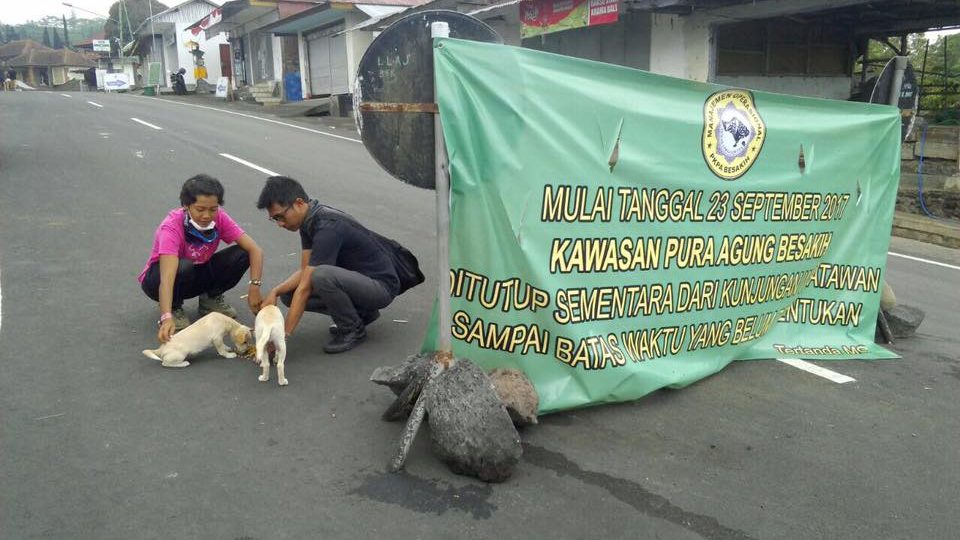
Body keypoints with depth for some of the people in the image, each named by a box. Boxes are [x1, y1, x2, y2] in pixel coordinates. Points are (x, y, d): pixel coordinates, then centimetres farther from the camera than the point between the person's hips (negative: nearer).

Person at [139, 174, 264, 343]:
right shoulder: (172, 227, -33)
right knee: (183, 266, -39)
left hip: (197, 276, 4)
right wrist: (167, 317, -57)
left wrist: (254, 287, -37)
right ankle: (174, 308, -8)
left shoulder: (220, 218, -21)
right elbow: (167, 277, -44)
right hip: (156, 278, -4)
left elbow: (255, 250, -23)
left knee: (242, 254, -20)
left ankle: (211, 298, 3)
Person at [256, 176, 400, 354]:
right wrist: (275, 292, -13)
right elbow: (305, 271, 4)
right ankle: (362, 312, 10)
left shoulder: (328, 227, -28)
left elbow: (305, 287, -29)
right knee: (289, 293, -1)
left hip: (381, 285, -9)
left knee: (322, 276, -35)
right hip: (355, 278, 9)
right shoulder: (309, 219, 0)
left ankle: (353, 329, -9)